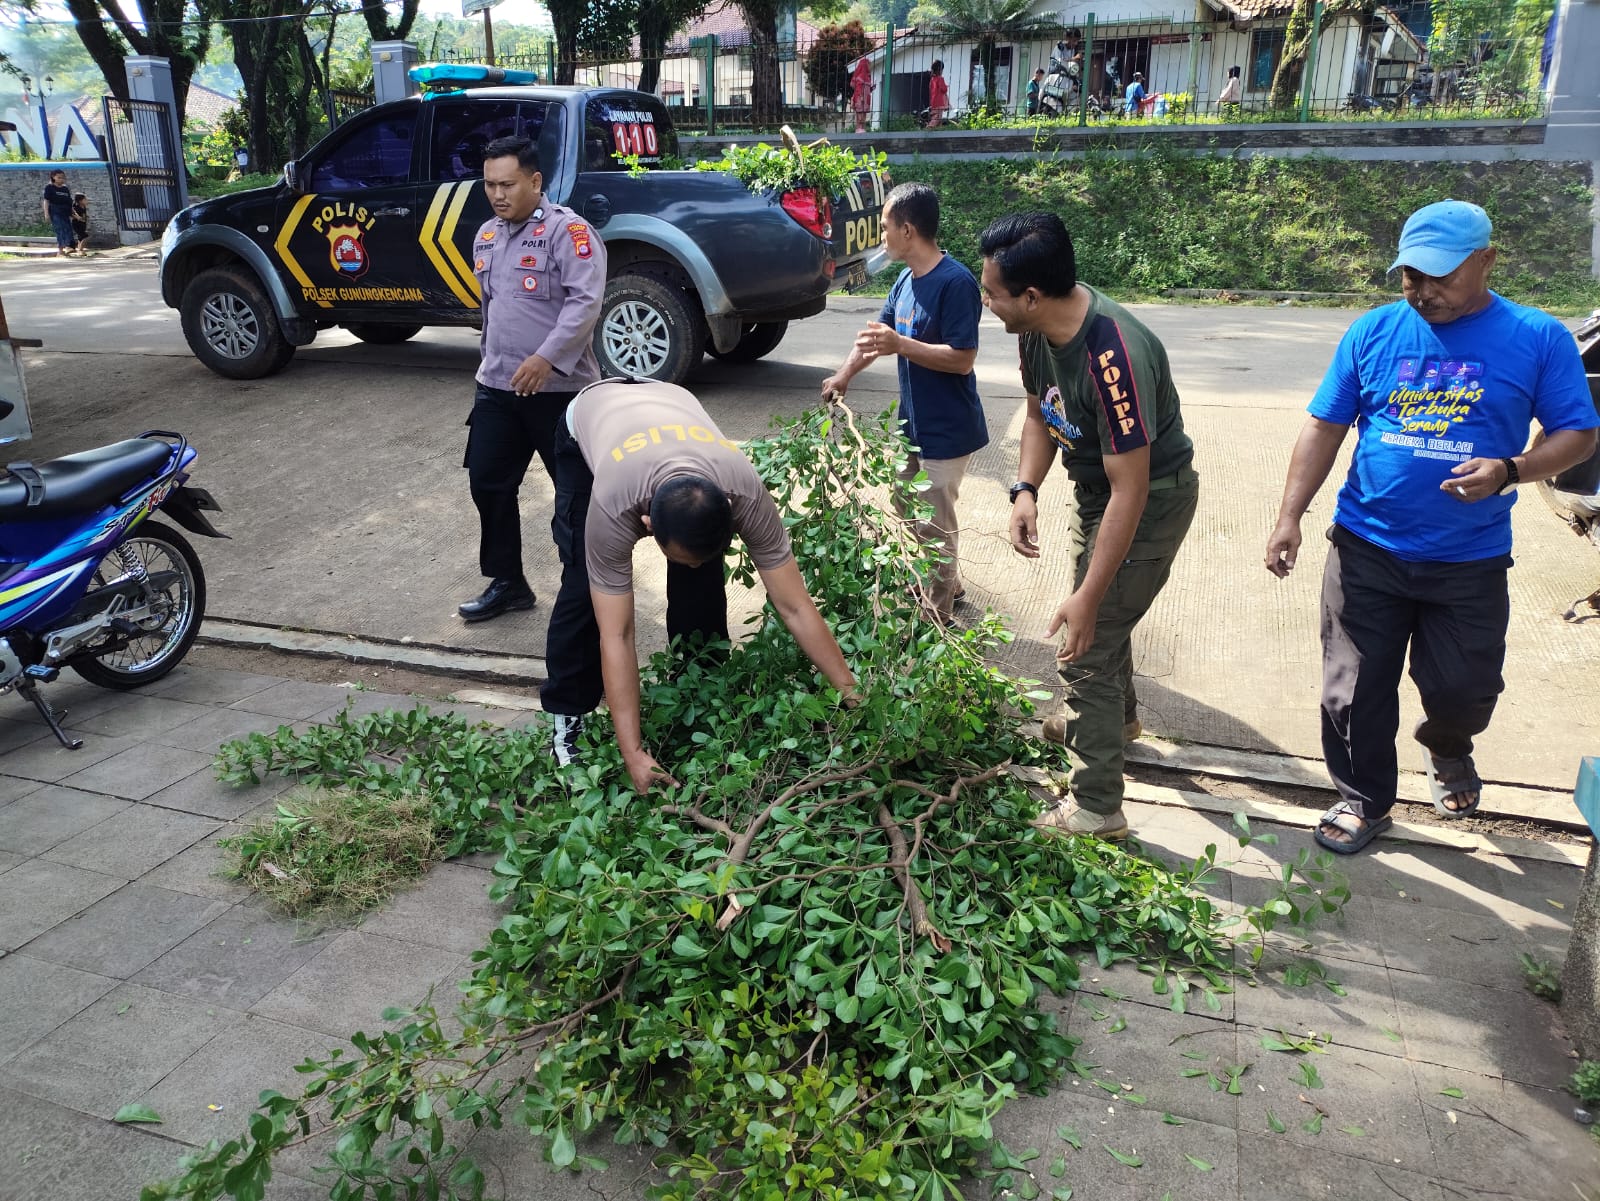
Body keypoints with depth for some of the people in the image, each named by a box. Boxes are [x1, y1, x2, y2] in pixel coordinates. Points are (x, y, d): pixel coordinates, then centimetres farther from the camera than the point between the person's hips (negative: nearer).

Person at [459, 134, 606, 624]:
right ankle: (507, 582, 21)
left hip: (559, 388, -7)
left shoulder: (567, 230, -11)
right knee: (488, 484, 8)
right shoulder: (486, 235, 14)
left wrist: (545, 358, -30)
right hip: (496, 386, 8)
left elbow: (585, 302, -22)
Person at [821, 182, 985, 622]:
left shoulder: (955, 282, -23)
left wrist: (900, 345, -31)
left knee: (933, 522, 2)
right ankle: (947, 580, 41)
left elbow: (963, 359, -26)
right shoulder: (906, 280, 4)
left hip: (947, 429, -9)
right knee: (906, 504, 22)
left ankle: (937, 611, 20)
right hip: (915, 421, 9)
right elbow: (878, 331, 17)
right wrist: (844, 375, 17)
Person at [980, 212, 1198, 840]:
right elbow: (1039, 416, 7)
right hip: (1093, 488, 9)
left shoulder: (1113, 356, -37)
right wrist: (1025, 492, -11)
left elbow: (1130, 492, -35)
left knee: (1087, 648, -7)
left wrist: (1086, 599, -34)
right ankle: (1116, 716, 56)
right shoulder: (1038, 330, -11)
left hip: (1150, 500, -9)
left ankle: (1095, 810, 8)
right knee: (1104, 619, 28)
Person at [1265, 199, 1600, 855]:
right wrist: (1289, 516, -7)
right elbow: (1324, 427, 1)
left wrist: (1510, 470, -21)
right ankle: (1364, 800, 28)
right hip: (1366, 551, 1)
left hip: (1471, 561, 0)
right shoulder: (1374, 331, -1)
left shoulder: (1538, 339, -4)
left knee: (1463, 689, 9)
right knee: (1357, 689, 6)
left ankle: (1446, 748, 45)